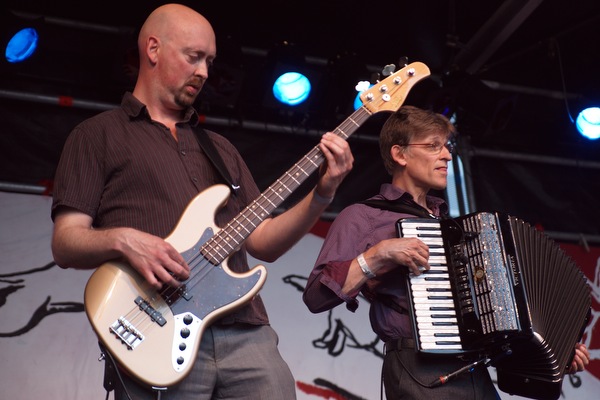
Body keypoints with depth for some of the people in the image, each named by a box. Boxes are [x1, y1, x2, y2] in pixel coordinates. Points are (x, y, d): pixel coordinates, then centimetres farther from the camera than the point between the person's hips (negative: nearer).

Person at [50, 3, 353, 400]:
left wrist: (322, 193, 3)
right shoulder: (97, 135, 9)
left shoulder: (219, 147, 23)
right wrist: (121, 239, -19)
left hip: (246, 334, 4)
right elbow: (65, 244, 1)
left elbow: (263, 243, 16)